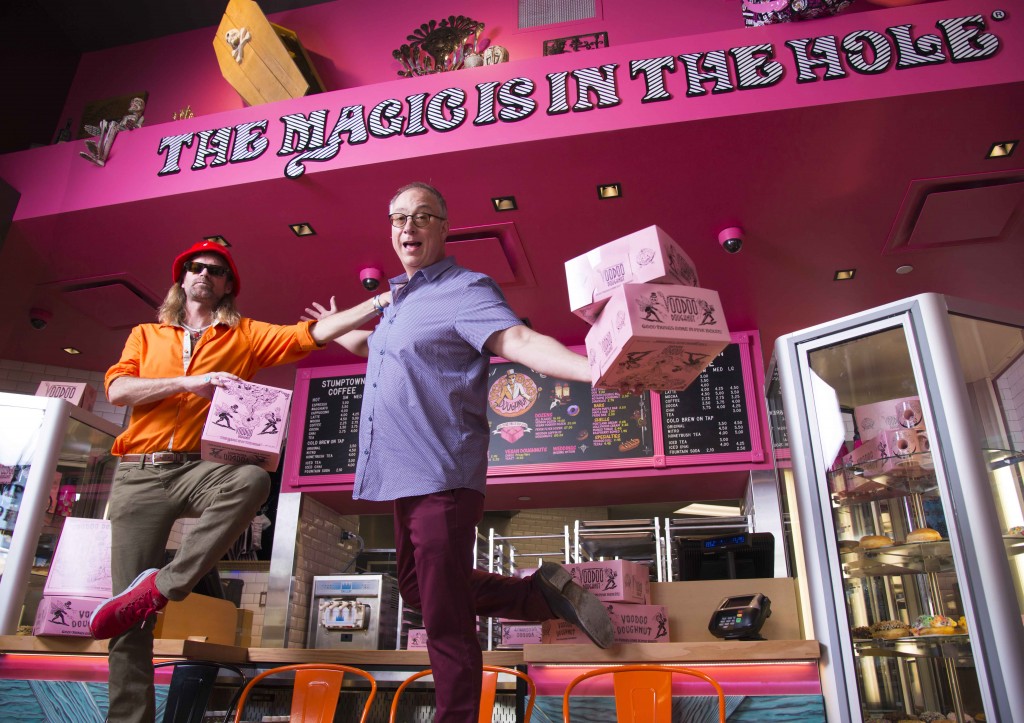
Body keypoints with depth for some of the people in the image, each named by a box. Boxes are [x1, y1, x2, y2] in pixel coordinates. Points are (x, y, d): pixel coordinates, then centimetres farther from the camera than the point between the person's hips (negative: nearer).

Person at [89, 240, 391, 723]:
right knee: (130, 611, -6)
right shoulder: (146, 335, 20)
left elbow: (314, 333, 3)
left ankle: (162, 584, -28)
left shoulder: (245, 336, 14)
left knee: (253, 479, -37)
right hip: (138, 474, 1)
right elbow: (117, 388, 4)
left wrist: (379, 303, -7)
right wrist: (188, 382, -10)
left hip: (197, 469, -1)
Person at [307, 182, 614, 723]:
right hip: (403, 476, 10)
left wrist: (596, 370, -42)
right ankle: (545, 593, 27)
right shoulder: (398, 299, 18)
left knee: (444, 619, -4)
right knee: (418, 589, 21)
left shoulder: (464, 290, -9)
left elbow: (521, 342, -26)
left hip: (441, 477, -10)